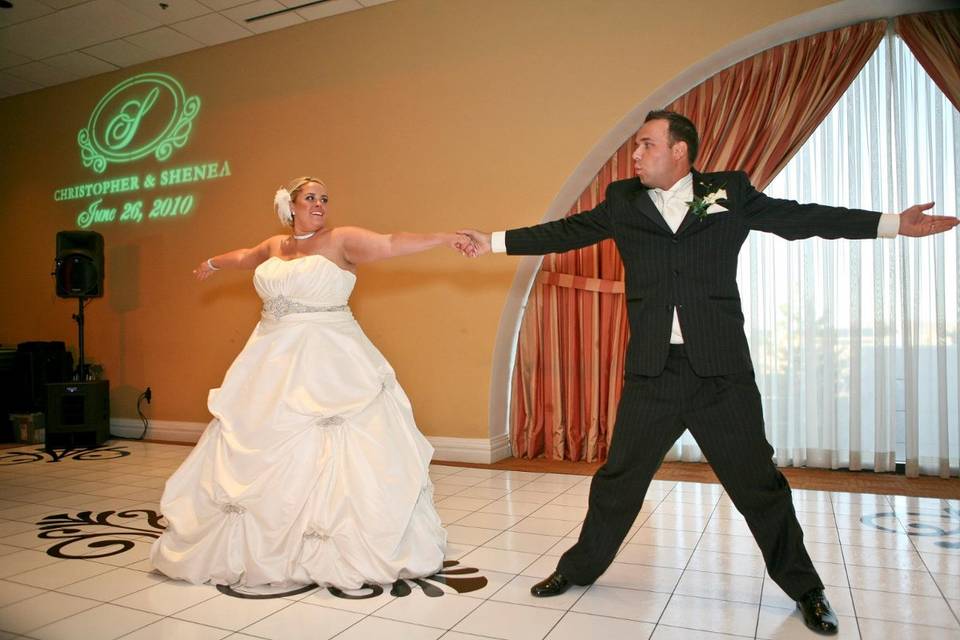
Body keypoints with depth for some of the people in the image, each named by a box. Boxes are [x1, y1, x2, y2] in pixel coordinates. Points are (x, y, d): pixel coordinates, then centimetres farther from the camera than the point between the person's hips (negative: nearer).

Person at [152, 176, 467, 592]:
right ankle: (253, 545, 24)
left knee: (326, 453, -8)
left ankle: (343, 549, 2)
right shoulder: (274, 246, 15)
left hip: (327, 361, -5)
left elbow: (391, 244, -14)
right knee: (260, 447, 8)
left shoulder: (341, 239, -3)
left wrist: (444, 238, -24)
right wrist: (213, 263, 54)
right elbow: (245, 256, 36)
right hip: (274, 362, 6)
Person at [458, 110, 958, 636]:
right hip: (651, 372, 1)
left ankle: (804, 588, 30)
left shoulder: (731, 192, 6)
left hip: (721, 371, -1)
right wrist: (494, 242, 9)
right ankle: (580, 568, 28)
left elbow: (800, 218, 8)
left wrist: (893, 224, 5)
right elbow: (565, 232, 12)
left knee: (758, 483, 8)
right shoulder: (622, 201, 9)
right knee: (618, 478, 9)